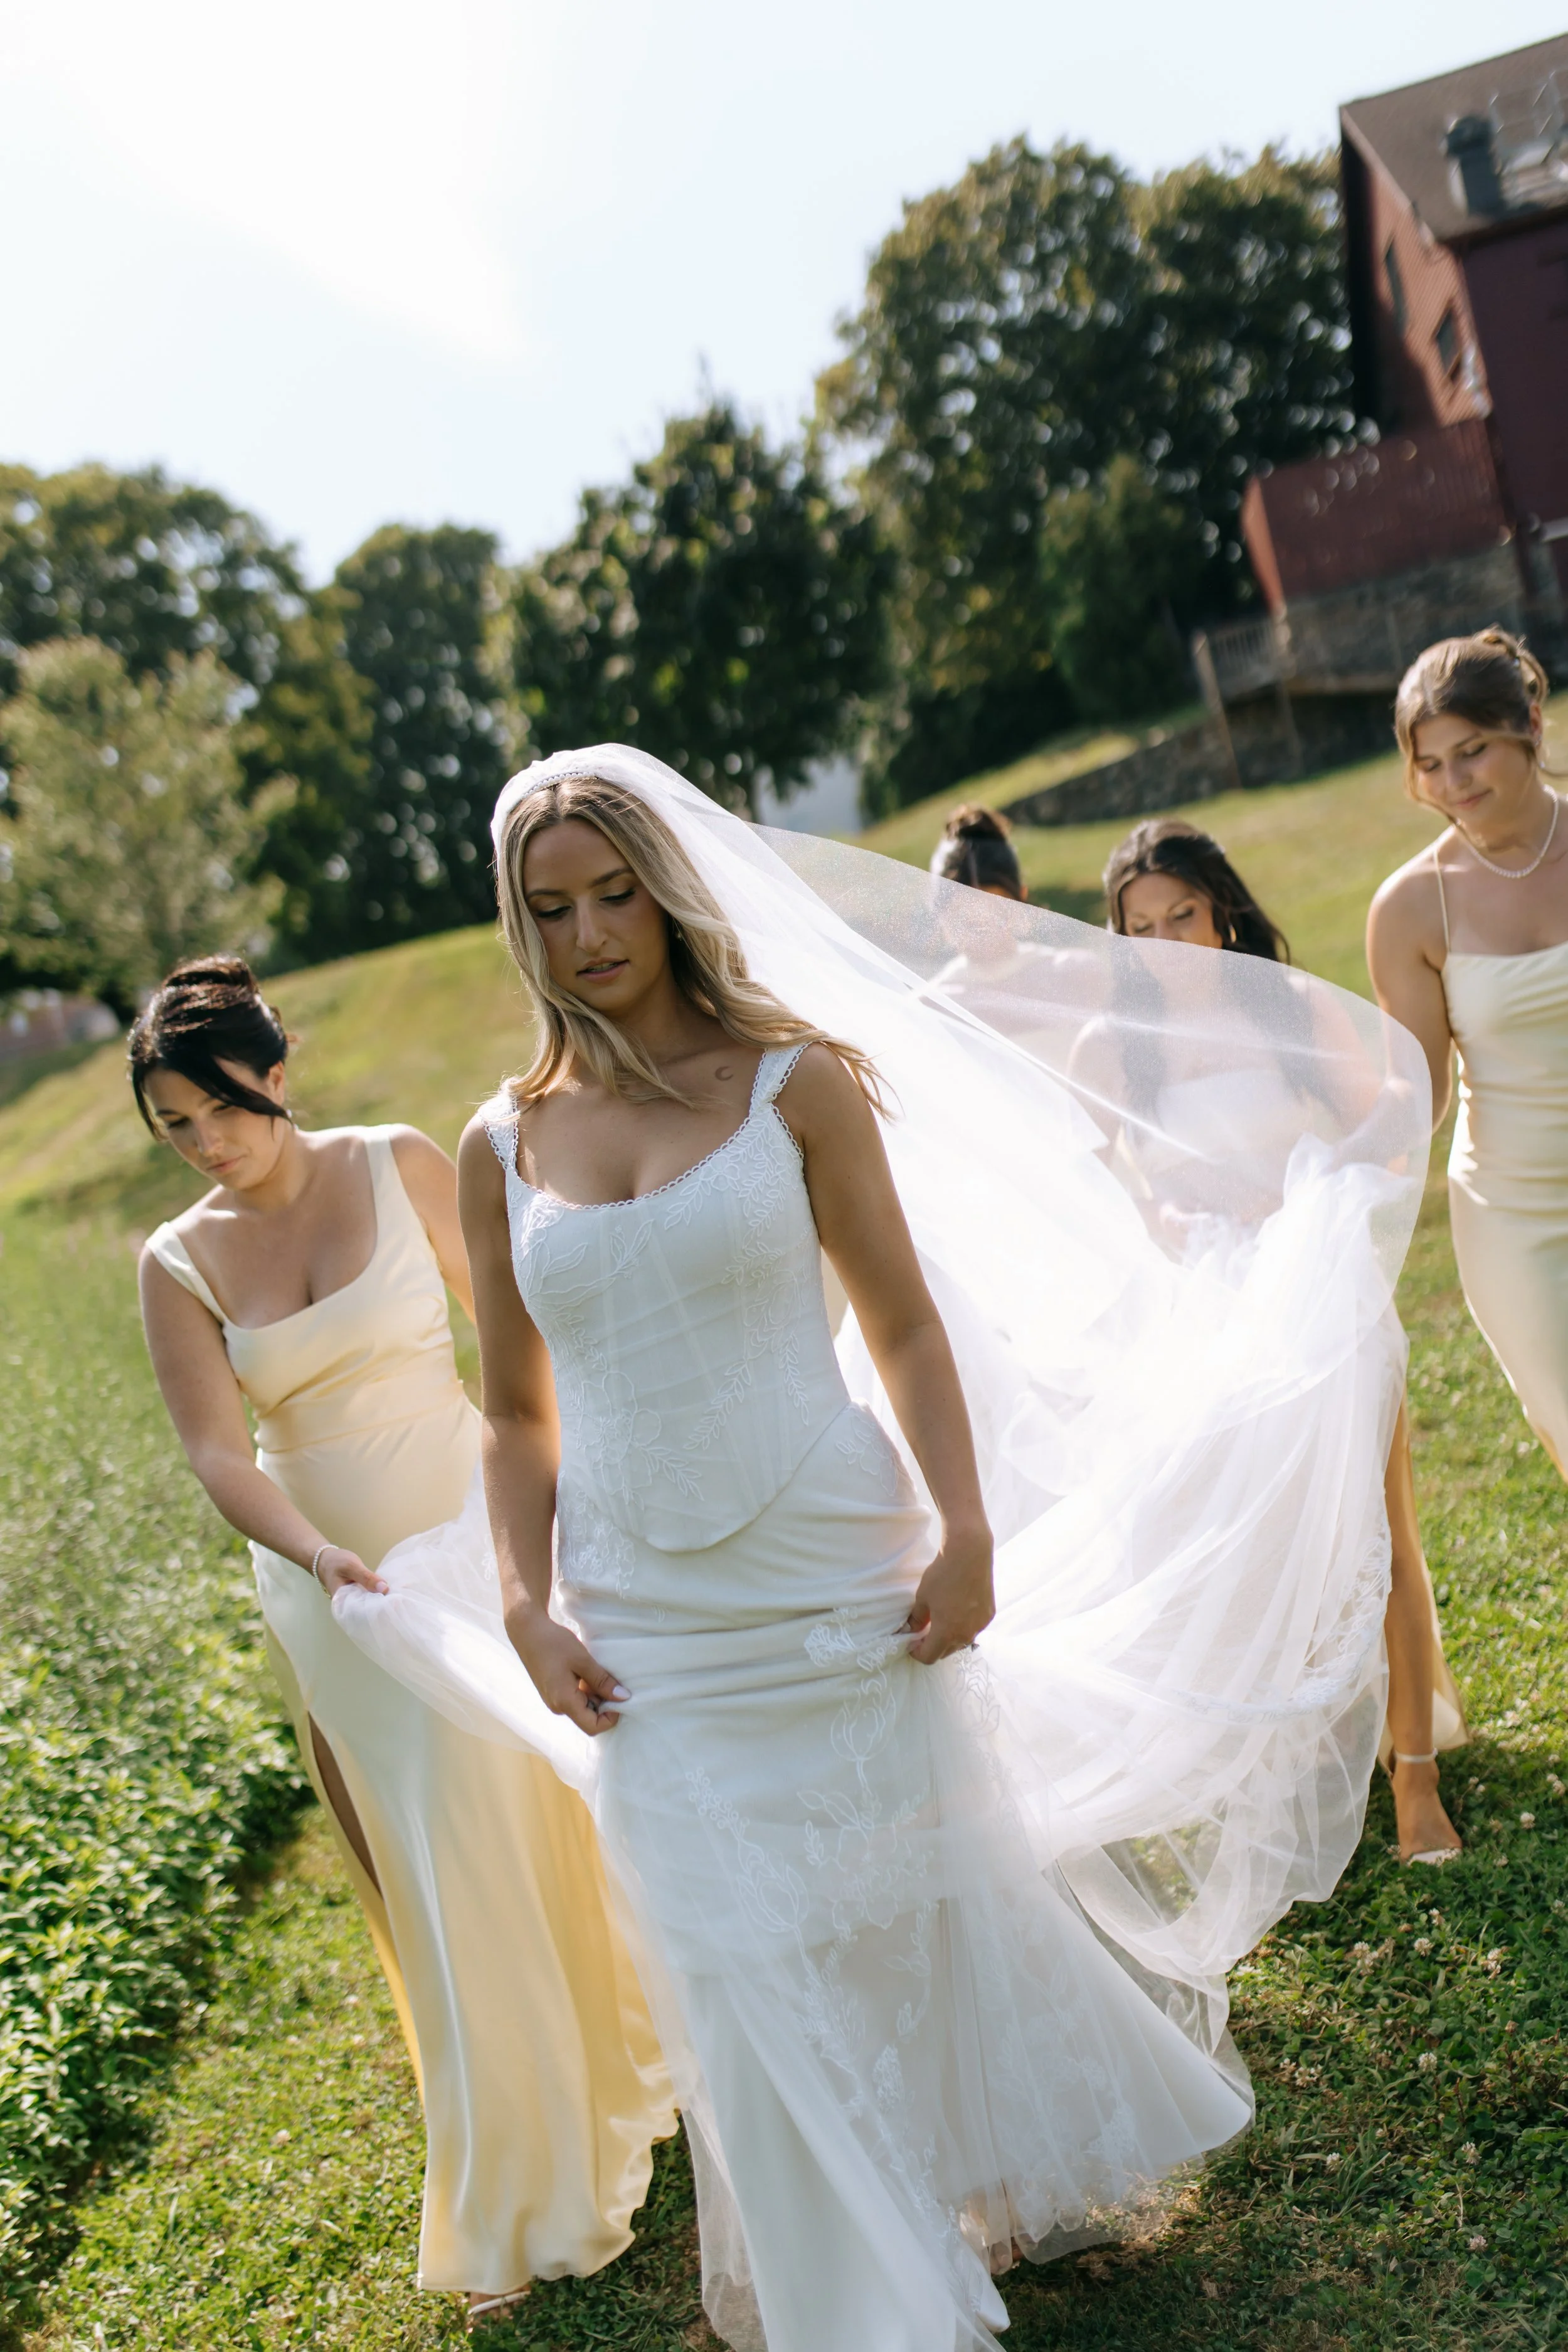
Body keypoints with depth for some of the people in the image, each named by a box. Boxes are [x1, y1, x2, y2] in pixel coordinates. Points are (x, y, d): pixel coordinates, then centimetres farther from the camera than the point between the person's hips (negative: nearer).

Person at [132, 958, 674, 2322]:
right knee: (433, 1876, 7)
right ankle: (515, 2209, 24)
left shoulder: (401, 1168, -7)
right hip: (330, 1585, 1)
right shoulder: (180, 1263, -4)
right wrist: (313, 1552, -28)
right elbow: (217, 1451, -11)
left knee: (546, 1826, 10)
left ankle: (615, 2081, 38)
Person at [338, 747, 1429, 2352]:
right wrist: (526, 1607, -2)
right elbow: (517, 1412, 8)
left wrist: (967, 1530, -11)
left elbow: (906, 1325, -2)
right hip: (653, 1633, 2)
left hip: (839, 1586, -2)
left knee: (928, 1903, 15)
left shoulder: (796, 1080, -4)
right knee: (747, 1978, 9)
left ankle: (1016, 2181, 46)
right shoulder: (504, 1148, 3)